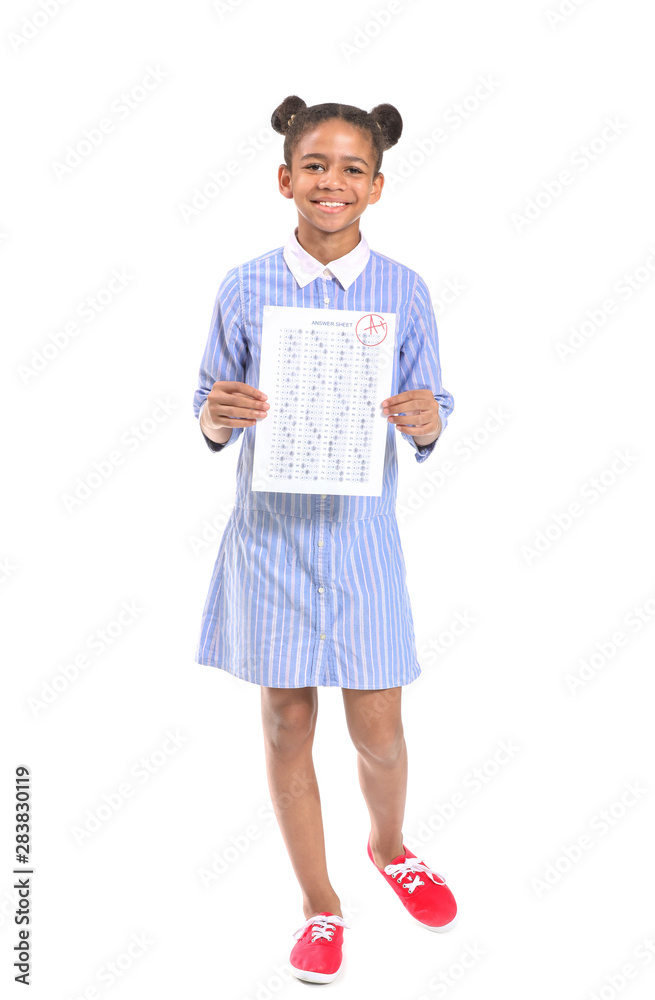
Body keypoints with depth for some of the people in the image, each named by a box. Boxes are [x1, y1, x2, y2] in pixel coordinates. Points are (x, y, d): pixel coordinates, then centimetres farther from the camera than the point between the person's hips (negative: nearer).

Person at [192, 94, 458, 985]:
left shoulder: (404, 291, -1)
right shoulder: (244, 289, -2)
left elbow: (432, 410, 3)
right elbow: (211, 409, 5)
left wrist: (427, 424, -19)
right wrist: (218, 417, -17)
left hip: (361, 534, 0)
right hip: (270, 531, 0)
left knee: (378, 729, 6)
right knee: (287, 722, 9)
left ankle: (389, 845, 42)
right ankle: (319, 904, 31)